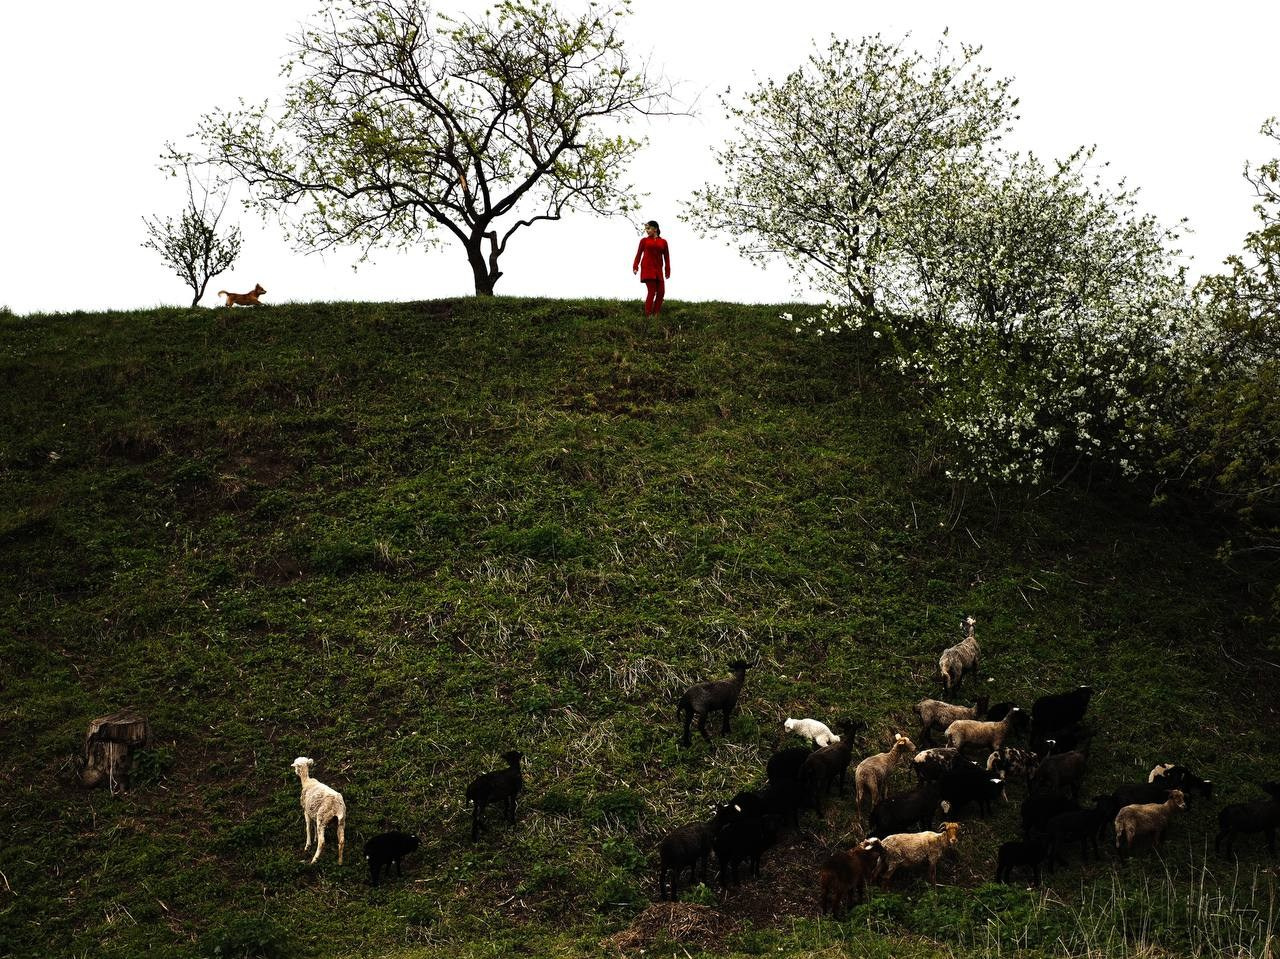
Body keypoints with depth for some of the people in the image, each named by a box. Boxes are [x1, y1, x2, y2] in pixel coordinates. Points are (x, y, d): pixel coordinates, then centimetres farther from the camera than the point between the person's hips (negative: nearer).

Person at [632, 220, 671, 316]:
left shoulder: (663, 242, 11)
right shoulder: (644, 240, 8)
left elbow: (666, 257, 12)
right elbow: (639, 254, 7)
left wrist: (667, 271, 5)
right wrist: (635, 267, -3)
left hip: (658, 270, 3)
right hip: (647, 268, -3)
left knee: (661, 292, -4)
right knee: (652, 291, -11)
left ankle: (655, 314, 4)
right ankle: (648, 315, -7)